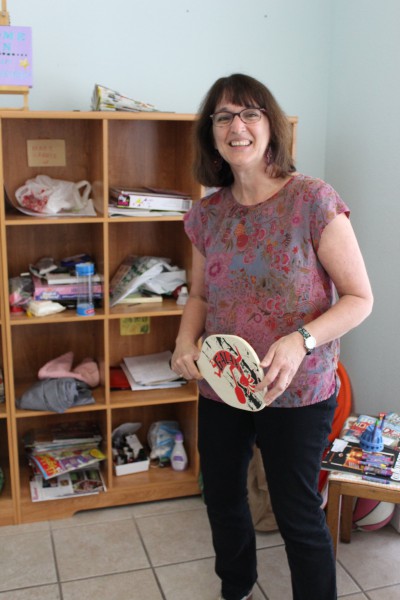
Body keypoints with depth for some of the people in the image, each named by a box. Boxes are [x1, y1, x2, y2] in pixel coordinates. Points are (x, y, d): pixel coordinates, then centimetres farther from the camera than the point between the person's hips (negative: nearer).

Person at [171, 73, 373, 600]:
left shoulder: (313, 200, -14)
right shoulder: (208, 214, 1)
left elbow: (359, 298, -12)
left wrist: (301, 340, -28)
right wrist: (186, 340, -8)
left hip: (296, 392, -5)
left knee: (298, 513, 8)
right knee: (221, 497, 21)